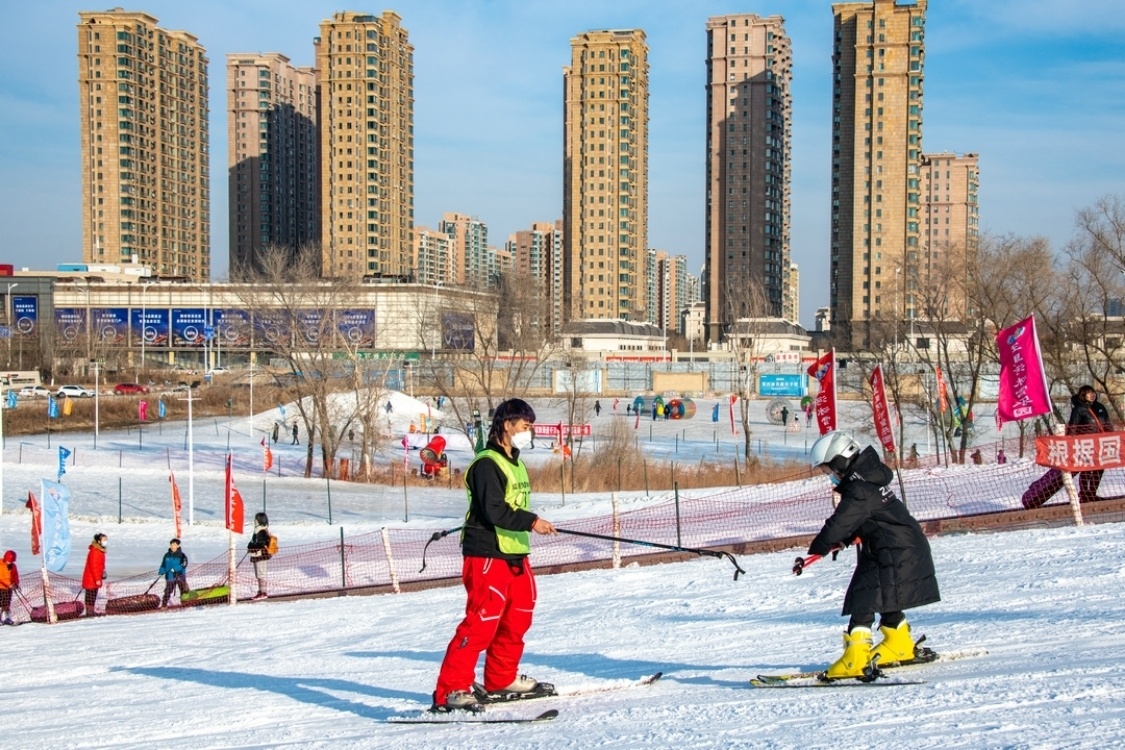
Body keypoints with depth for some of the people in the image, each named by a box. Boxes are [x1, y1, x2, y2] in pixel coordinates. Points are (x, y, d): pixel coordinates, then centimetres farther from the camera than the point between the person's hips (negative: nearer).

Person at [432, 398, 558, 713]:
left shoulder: (514, 463, 18)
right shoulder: (487, 464, -13)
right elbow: (494, 511, -23)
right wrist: (531, 521, -26)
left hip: (515, 556, 10)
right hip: (487, 556, -10)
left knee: (518, 619, 18)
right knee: (481, 623, -13)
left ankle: (502, 679, 34)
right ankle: (450, 691, -11)